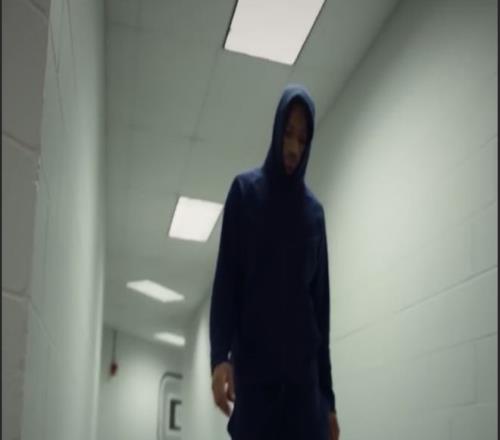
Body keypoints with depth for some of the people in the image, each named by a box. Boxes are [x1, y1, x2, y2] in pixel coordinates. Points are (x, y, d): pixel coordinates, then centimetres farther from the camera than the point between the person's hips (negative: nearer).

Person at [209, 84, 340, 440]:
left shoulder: (314, 211, 12)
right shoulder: (245, 191, 4)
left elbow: (321, 302, 12)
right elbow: (226, 279, -3)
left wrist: (328, 395, 9)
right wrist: (220, 354, -18)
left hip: (303, 370, 3)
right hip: (254, 366, -3)